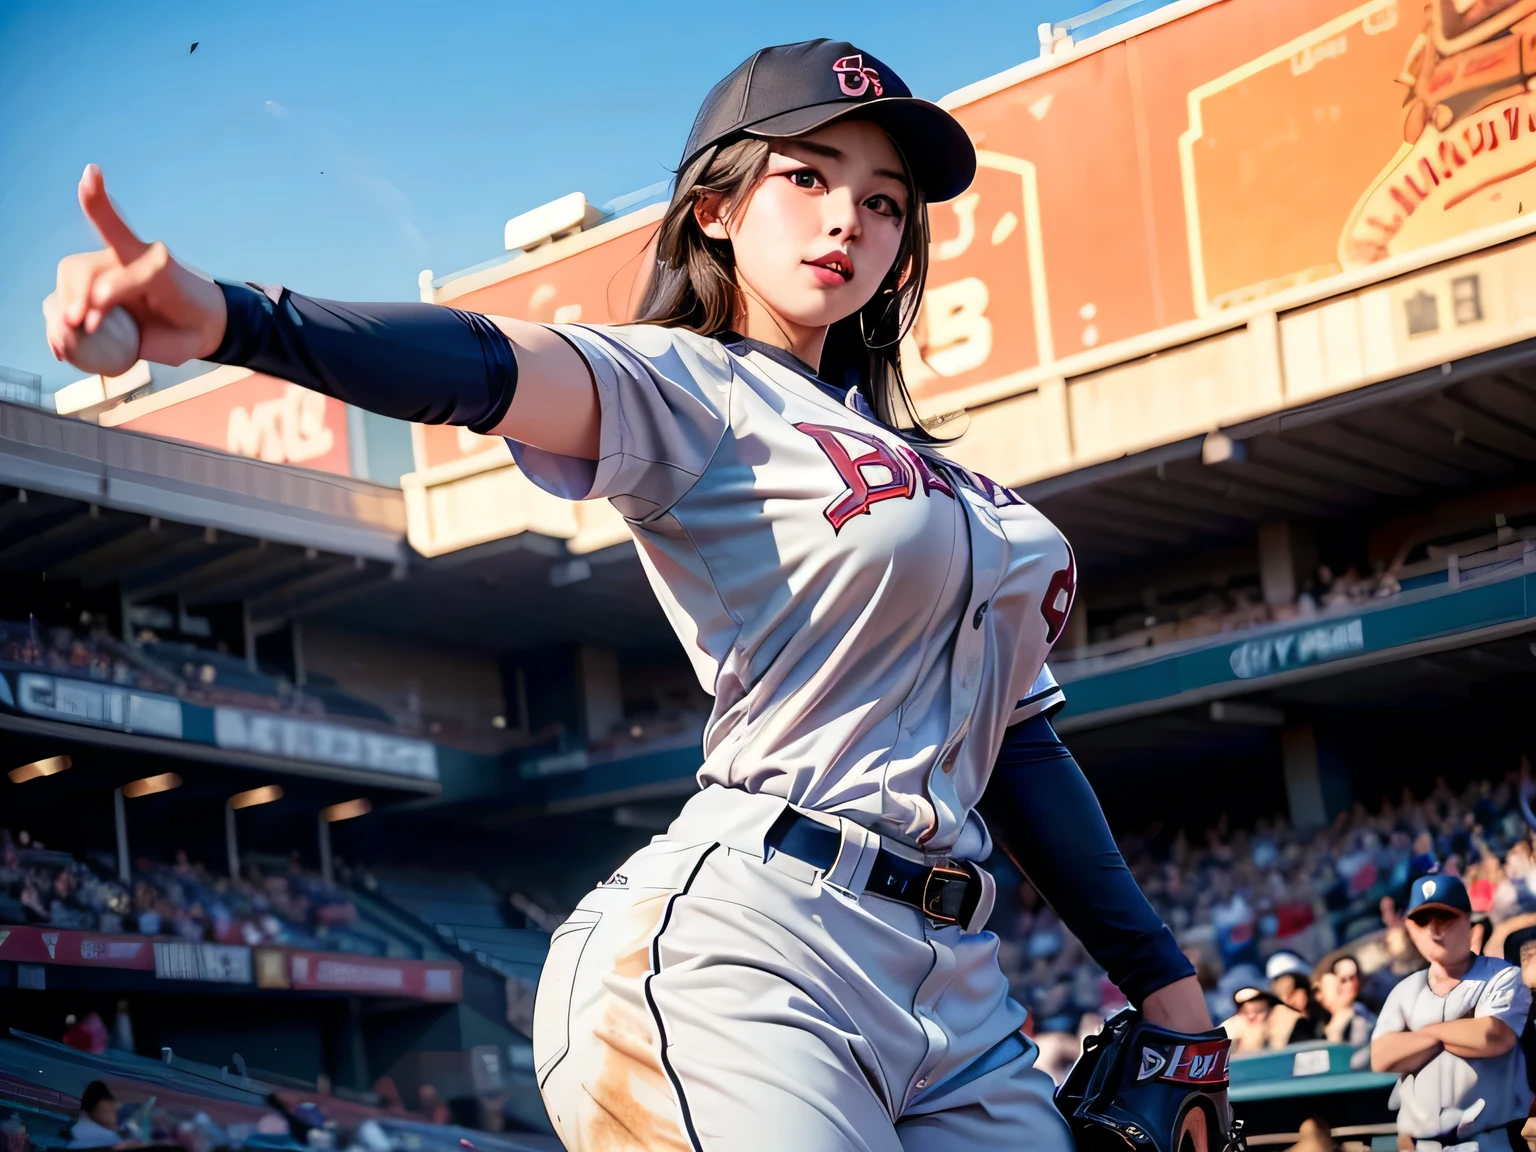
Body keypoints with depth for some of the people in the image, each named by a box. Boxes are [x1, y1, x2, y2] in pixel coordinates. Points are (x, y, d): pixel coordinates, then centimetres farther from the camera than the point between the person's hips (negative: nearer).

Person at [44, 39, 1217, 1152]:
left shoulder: (921, 461, 22)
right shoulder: (686, 388, 1)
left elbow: (1019, 735, 21)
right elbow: (493, 368, -20)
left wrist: (1166, 987, 15)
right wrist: (229, 319, -40)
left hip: (956, 990, 7)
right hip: (745, 957, -7)